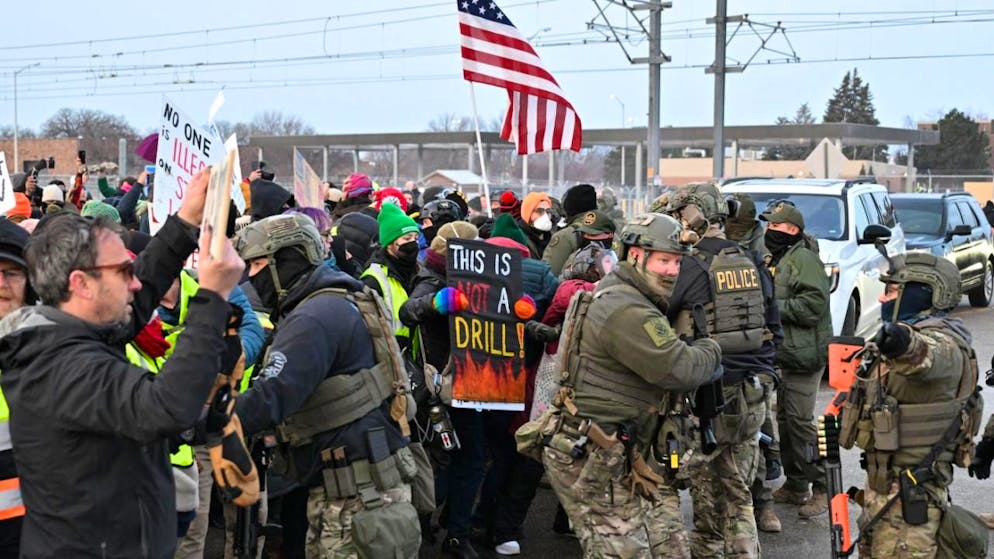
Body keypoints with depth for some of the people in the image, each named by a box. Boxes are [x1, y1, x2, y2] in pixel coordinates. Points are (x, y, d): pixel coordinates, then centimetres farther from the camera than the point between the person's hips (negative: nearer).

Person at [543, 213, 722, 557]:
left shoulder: (636, 304, 17)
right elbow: (678, 369, -22)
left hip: (631, 457, 11)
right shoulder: (625, 310, -19)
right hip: (592, 462, -11)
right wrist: (711, 351, -2)